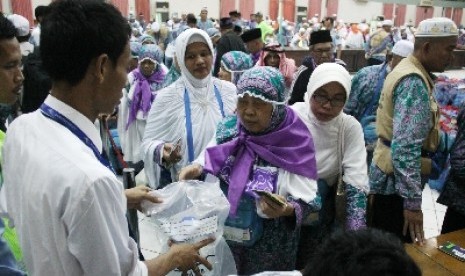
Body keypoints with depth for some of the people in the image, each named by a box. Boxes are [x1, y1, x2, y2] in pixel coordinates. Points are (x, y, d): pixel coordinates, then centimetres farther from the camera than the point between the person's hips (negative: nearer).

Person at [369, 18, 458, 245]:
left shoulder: (406, 69, 11)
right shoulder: (414, 82, -21)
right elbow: (406, 147, -30)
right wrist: (413, 201, -29)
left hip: (388, 176, 10)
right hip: (396, 181, -10)